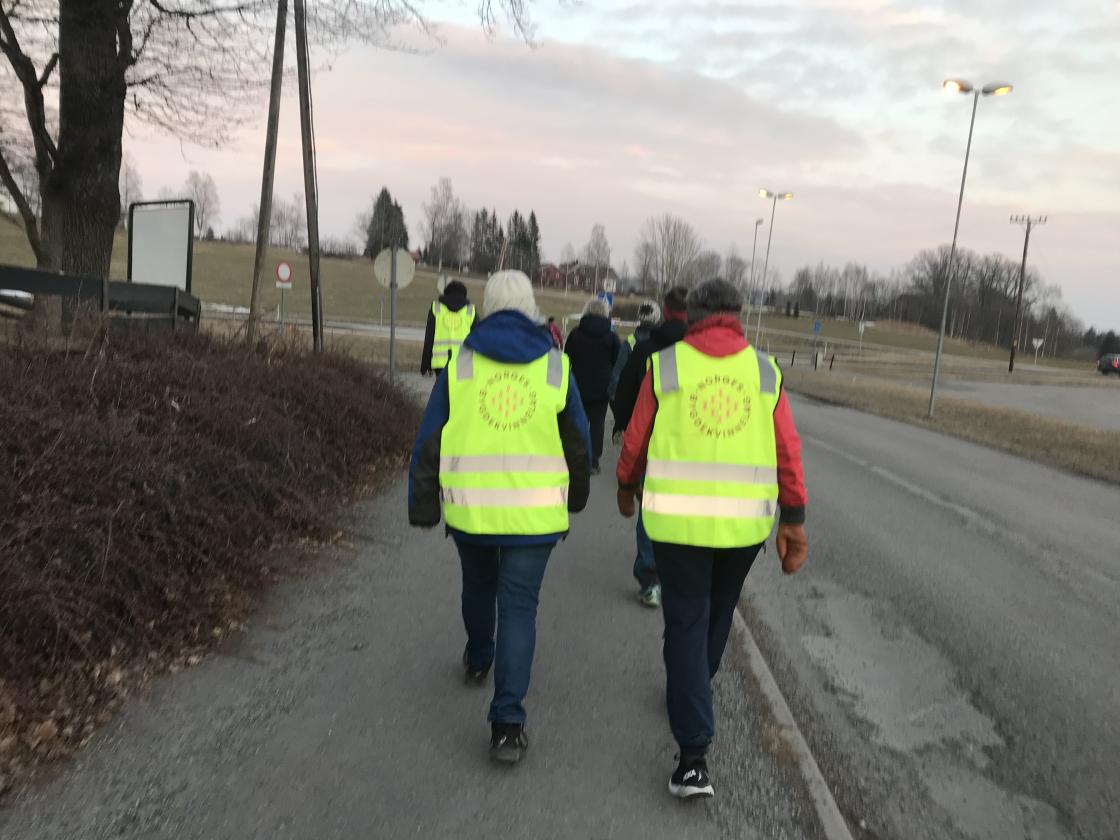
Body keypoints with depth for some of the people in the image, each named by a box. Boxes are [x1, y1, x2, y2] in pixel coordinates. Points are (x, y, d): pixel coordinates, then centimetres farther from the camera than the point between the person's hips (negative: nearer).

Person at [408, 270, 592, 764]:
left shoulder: (460, 364, -1)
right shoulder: (555, 366, 0)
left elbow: (429, 440, 0)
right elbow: (579, 442, 8)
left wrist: (422, 504, 8)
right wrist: (576, 496, 24)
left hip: (470, 509, 1)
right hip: (535, 513, -1)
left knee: (477, 587, 25)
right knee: (519, 608, 4)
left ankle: (478, 660, 49)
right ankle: (507, 723, -2)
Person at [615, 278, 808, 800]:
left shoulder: (665, 365, -3)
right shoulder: (765, 370, 1)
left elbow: (635, 439, 2)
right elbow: (788, 450, -3)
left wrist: (626, 489, 19)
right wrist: (793, 520, 1)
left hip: (678, 521, -2)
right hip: (745, 523, 2)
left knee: (686, 625, 5)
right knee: (716, 615, 24)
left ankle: (694, 755, -1)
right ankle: (693, 693, 47)